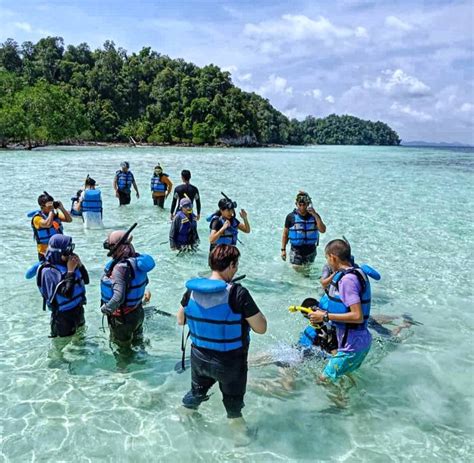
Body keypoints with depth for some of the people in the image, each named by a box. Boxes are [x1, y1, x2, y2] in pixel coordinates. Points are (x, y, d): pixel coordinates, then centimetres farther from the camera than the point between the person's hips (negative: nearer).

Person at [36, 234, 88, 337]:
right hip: (64, 316, -7)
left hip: (78, 309, 7)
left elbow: (86, 281, 5)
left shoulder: (67, 263, -3)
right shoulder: (49, 271, -24)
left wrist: (80, 265, -10)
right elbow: (67, 293, -31)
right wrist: (70, 271, -27)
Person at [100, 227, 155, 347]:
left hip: (123, 318, -8)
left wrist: (106, 309, -20)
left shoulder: (119, 268, -31)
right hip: (138, 313, 8)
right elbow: (144, 281, 9)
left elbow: (119, 297, -36)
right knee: (137, 343, 27)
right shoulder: (137, 259, -7)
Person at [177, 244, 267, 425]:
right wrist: (249, 309, -4)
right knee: (233, 402, 22)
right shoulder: (238, 294, -26)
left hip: (199, 358, 4)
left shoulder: (192, 289, -11)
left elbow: (180, 320, 4)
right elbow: (261, 328, -20)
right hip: (230, 362, -4)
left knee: (196, 392, 31)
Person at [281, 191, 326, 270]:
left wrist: (315, 215, -20)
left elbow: (323, 230, -13)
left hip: (311, 251, 2)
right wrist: (283, 249, -2)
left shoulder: (314, 216, -1)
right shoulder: (291, 216, -5)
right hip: (296, 252, -1)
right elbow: (285, 234, 2)